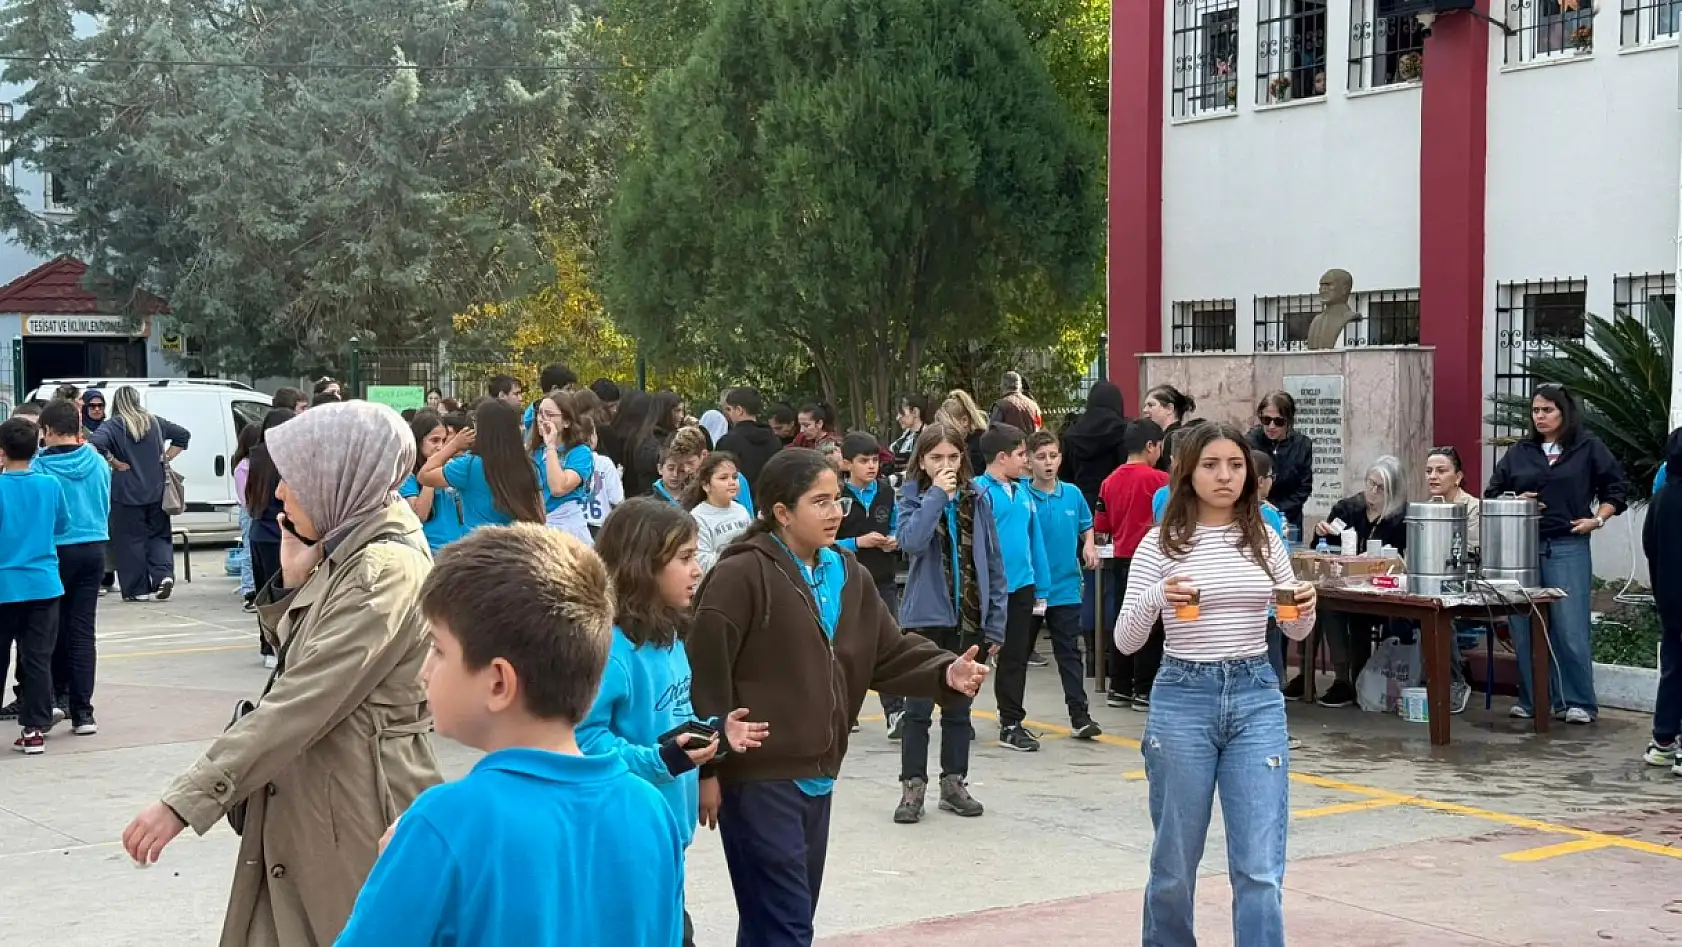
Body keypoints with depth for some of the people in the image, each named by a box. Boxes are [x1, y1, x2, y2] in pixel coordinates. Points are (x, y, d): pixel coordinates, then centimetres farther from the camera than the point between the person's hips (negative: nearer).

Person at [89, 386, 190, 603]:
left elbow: (95, 444, -24)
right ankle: (163, 574, -8)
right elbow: (183, 435, 14)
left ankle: (138, 590, 4)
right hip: (156, 491, 4)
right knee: (159, 535, 14)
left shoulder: (113, 426, -7)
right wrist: (165, 458, 11)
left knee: (131, 539, 3)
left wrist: (114, 462, -12)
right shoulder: (155, 422, 7)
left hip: (127, 493, -4)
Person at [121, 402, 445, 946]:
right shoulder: (348, 553, 11)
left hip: (358, 813, -9)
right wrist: (294, 581, 0)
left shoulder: (386, 572, -20)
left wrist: (186, 801, -23)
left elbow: (301, 702, -25)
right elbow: (296, 663, 17)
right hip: (310, 805, 9)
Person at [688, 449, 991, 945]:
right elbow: (704, 674, -17)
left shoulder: (847, 575, 10)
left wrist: (946, 672, -9)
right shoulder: (742, 575, -15)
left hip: (816, 776, 8)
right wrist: (707, 769, -17)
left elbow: (890, 652, 11)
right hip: (757, 777, -8)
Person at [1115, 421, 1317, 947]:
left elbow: (1295, 630, 15)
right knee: (1175, 862, 10)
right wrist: (1156, 598, -24)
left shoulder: (1265, 540, 5)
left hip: (1257, 700, 2)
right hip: (1182, 700, -2)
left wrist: (1307, 608, -8)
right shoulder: (1160, 543, -3)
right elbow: (1126, 642, -5)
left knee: (1260, 869, -4)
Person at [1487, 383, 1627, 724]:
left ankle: (1577, 702, 5)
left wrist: (1597, 519, -2)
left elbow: (1616, 487, 9)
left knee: (1570, 629, -5)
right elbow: (1491, 494, 18)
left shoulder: (1588, 448, 5)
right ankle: (1530, 700, 13)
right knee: (1523, 629, 3)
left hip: (1568, 548, -3)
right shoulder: (1518, 453, 12)